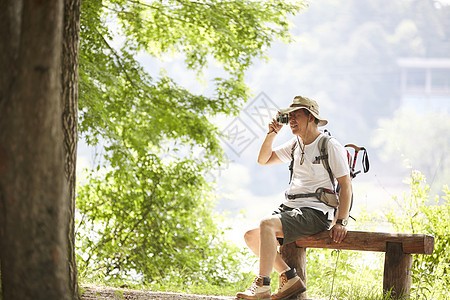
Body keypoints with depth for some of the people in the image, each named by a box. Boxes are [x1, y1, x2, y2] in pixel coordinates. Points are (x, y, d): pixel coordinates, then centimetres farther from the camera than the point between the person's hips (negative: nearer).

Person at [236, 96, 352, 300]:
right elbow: (263, 160, 22)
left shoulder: (331, 147, -7)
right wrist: (272, 133, 5)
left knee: (267, 225, -29)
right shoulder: (295, 144, 16)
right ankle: (289, 279, -1)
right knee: (251, 236, -4)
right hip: (290, 207, 9)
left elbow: (346, 186, -9)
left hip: (315, 212, -9)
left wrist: (341, 222, -18)